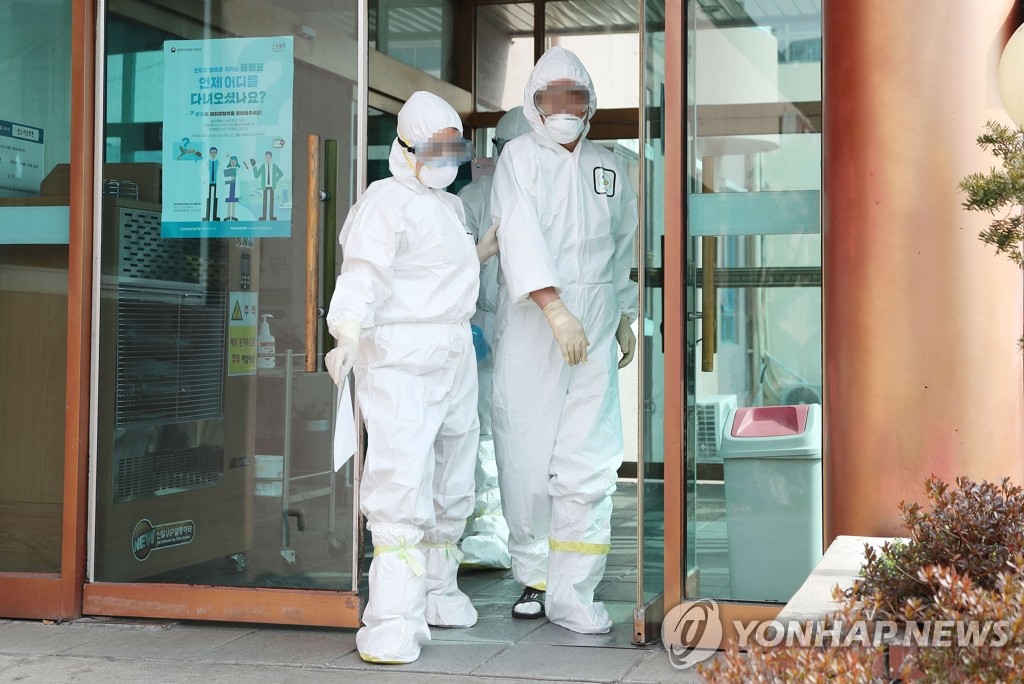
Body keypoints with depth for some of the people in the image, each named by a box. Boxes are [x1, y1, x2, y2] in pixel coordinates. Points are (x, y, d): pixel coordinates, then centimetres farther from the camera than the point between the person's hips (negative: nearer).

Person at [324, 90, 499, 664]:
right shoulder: (387, 202, -8)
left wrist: (486, 251, 24)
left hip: (454, 358, 9)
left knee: (452, 484, 16)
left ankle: (437, 589, 33)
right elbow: (365, 273, -23)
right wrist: (348, 335, -37)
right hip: (399, 358, -9)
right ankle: (395, 622, -17)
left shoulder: (450, 207, 21)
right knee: (402, 482, -17)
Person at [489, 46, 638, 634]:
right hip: (530, 322, -3)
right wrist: (555, 307, -25)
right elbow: (520, 235, -14)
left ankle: (572, 595, 0)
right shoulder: (519, 157, 1)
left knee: (589, 464, -5)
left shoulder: (609, 168, 16)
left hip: (594, 326, 3)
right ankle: (535, 578, 15)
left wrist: (626, 317, 24)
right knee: (527, 458, -2)